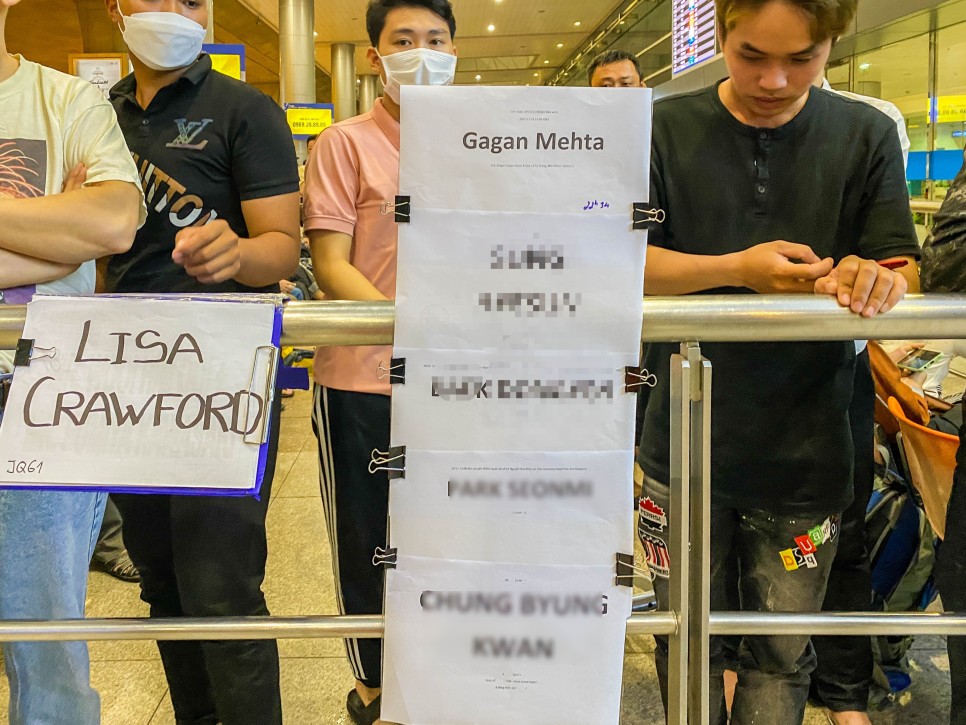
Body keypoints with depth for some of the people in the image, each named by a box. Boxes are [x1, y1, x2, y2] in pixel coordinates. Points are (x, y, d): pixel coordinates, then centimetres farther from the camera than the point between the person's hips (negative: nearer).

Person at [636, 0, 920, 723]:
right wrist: (736, 269, -22)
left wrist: (873, 278, -26)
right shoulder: (669, 128, -2)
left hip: (804, 454, 1)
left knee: (782, 659, 14)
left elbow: (901, 274, -1)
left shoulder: (866, 135, 0)